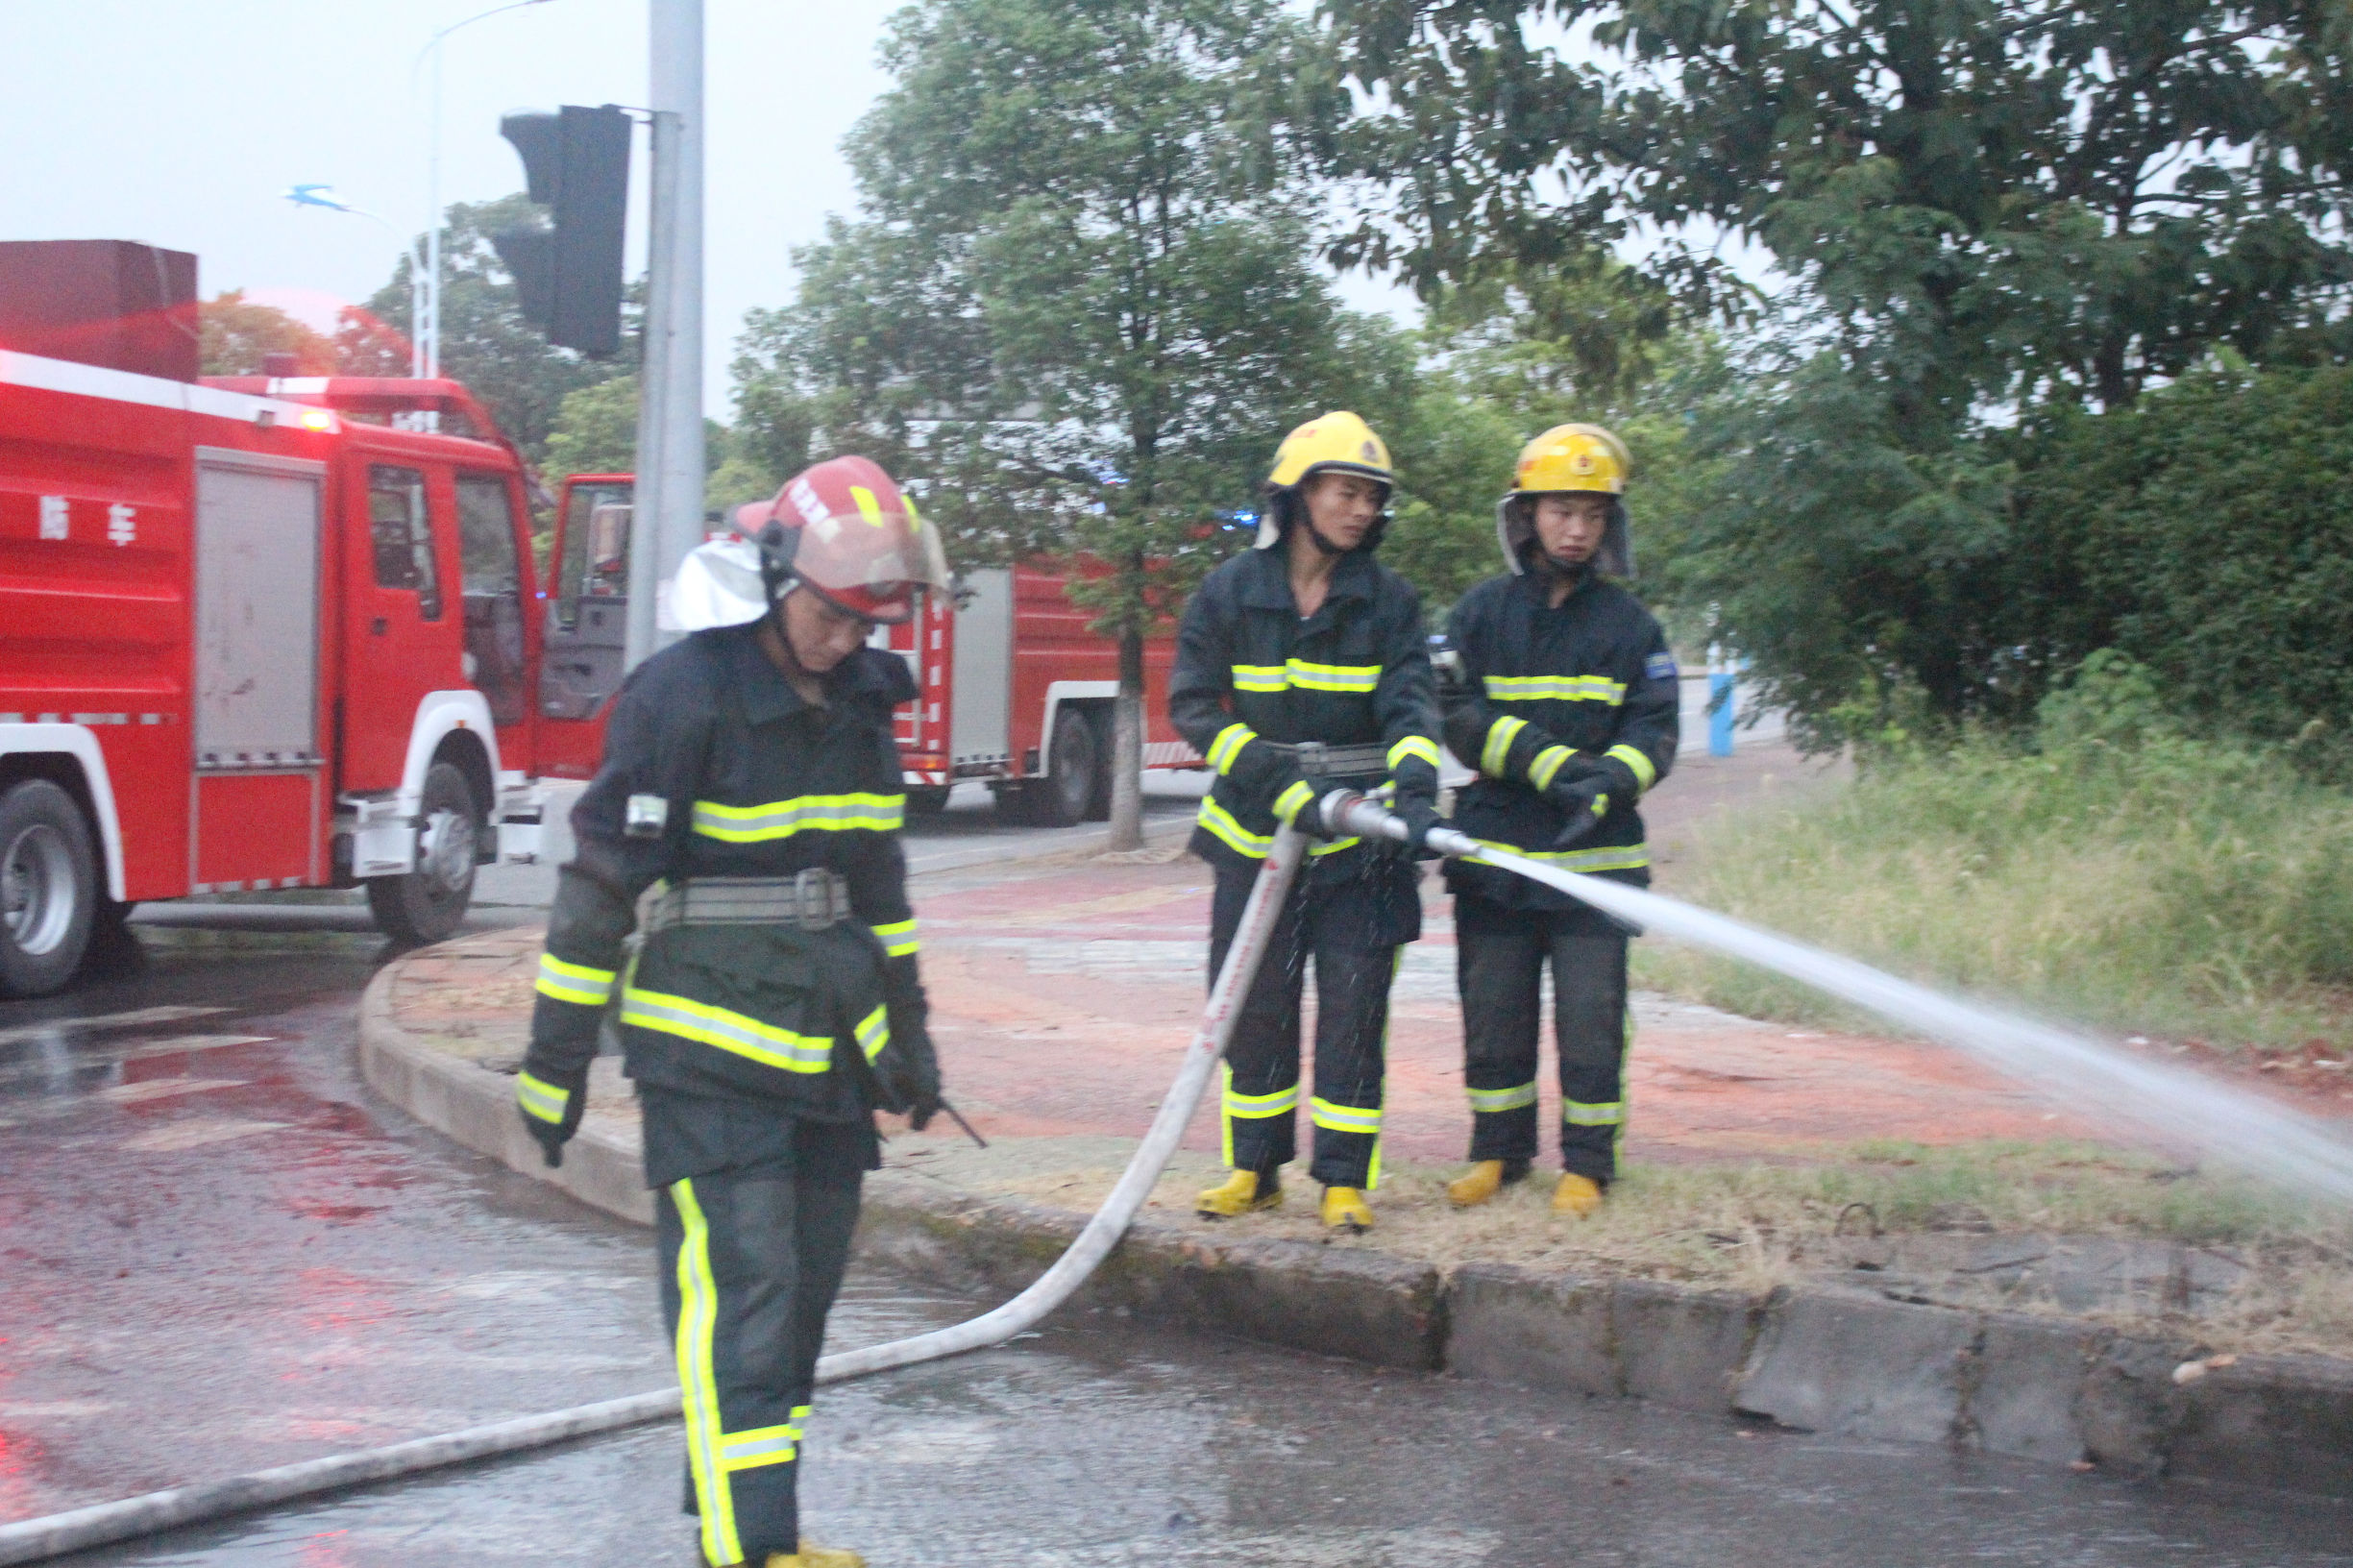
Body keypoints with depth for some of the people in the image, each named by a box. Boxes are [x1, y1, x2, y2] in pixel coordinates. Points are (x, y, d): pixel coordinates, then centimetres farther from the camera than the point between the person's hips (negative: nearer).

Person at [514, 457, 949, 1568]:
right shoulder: (682, 696, -13)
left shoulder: (857, 698, 10)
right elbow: (602, 876, -10)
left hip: (826, 1047, 8)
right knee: (739, 1292, -13)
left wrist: (906, 1033, 23)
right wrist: (557, 1052, -8)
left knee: (804, 1292, 11)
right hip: (710, 1058, -8)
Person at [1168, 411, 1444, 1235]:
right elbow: (1193, 706, -6)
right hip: (1256, 835, 0)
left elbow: (1409, 701, -9)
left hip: (1359, 840, 0)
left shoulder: (1388, 600, 2)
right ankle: (1255, 1167, 20)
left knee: (1353, 1010, -1)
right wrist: (1284, 785, -18)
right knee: (1255, 1006, 7)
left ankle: (1345, 1177, 8)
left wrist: (1415, 782, -29)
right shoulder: (1231, 593, -1)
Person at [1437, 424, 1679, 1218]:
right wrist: (1552, 764, -17)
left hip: (1595, 856, -1)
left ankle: (1587, 1165, 10)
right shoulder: (1482, 612, 5)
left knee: (1592, 1019, -2)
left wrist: (1607, 782, -20)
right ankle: (1498, 1152, 24)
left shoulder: (1629, 623, 6)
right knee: (1493, 1015, 9)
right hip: (1495, 850, 1)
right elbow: (1457, 714, -4)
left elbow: (1655, 730, 1)